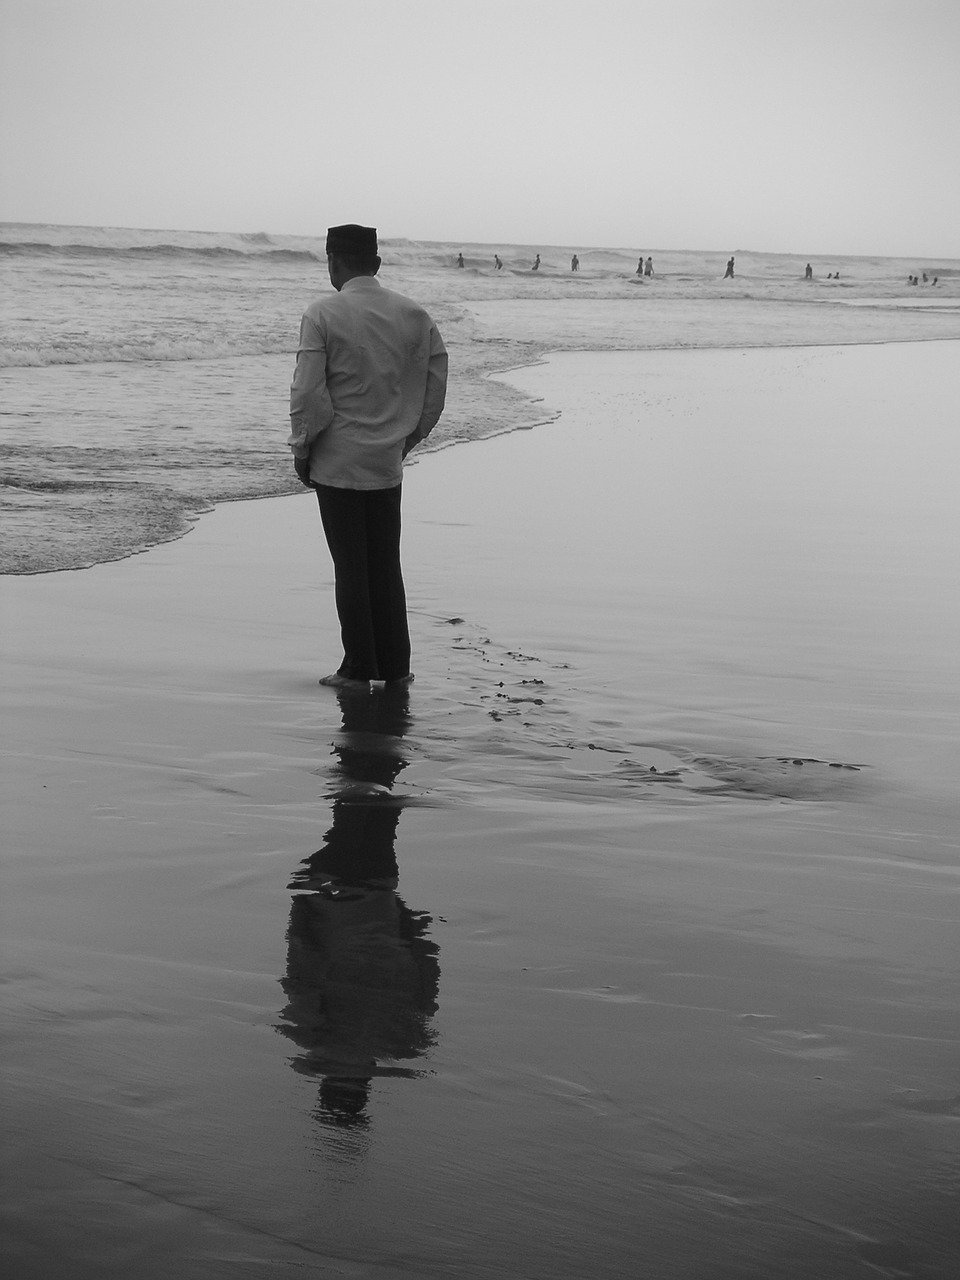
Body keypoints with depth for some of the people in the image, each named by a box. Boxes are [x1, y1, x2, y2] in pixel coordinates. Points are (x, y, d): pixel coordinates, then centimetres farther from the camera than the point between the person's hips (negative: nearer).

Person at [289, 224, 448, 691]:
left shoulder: (322, 315, -11)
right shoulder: (414, 315, 3)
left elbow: (308, 393, -14)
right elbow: (436, 386, 6)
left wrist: (301, 450, -1)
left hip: (336, 460, -4)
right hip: (387, 462, 4)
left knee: (350, 567, 3)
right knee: (386, 565, 13)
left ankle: (358, 669, 8)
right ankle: (395, 666, 16)